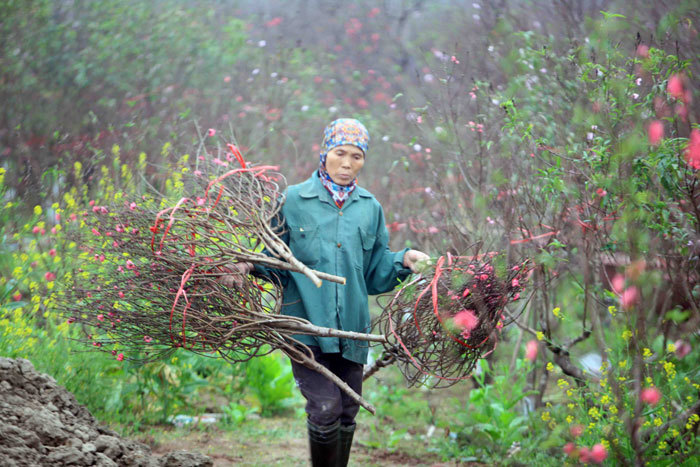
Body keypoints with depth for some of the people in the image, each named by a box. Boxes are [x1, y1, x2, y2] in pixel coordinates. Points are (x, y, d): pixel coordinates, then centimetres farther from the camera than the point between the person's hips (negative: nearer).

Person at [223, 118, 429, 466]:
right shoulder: (294, 200, 3)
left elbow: (374, 275, 14)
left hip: (352, 329, 4)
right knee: (325, 409, -16)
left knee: (346, 414, 9)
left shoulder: (370, 208, 13)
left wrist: (402, 261, -4)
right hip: (307, 325, -4)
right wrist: (253, 265, -14)